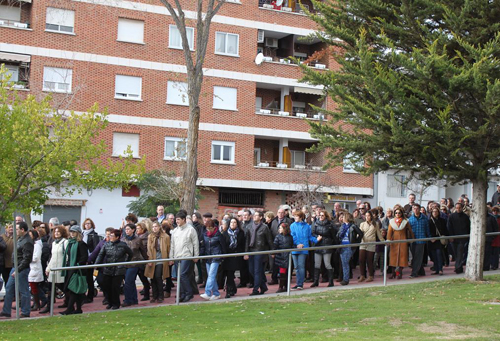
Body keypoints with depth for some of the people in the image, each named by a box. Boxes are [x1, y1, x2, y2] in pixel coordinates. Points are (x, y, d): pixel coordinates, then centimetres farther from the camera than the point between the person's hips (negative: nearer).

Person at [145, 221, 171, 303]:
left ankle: (160, 296, 2)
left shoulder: (165, 237, 1)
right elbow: (149, 249, 4)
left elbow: (168, 249, 3)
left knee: (158, 277, -9)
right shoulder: (150, 236, 7)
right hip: (152, 259, 3)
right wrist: (149, 260, -3)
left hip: (161, 259, -3)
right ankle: (154, 296, 13)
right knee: (152, 278, 3)